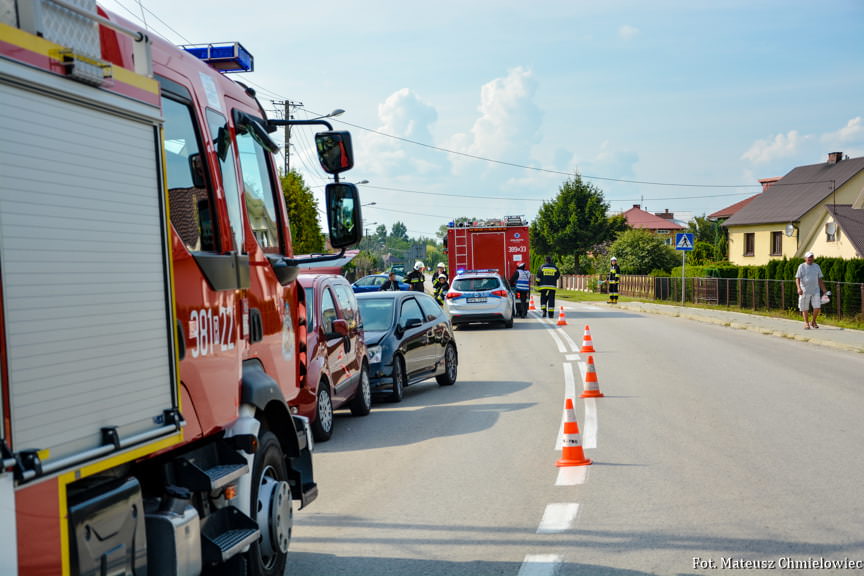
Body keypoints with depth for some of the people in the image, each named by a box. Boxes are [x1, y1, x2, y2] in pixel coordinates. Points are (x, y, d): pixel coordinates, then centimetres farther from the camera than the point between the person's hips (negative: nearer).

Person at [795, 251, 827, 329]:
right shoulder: (801, 267, -1)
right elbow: (797, 279, -7)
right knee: (805, 308, 2)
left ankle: (813, 322, 15)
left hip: (815, 291, 3)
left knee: (817, 307, -5)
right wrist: (799, 288, -23)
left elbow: (820, 279, 15)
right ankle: (806, 323, 14)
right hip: (805, 291, -3)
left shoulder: (816, 266, 11)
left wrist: (824, 290, 11)